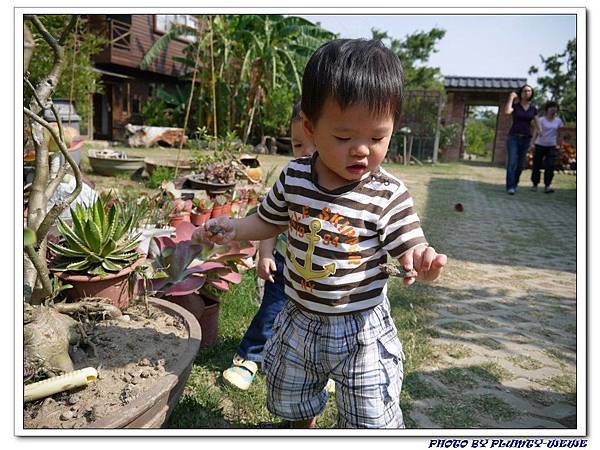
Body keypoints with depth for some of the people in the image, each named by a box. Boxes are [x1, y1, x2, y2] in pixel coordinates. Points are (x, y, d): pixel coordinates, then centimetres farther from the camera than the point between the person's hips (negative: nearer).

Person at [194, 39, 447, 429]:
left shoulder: (389, 194, -21)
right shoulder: (293, 177, -10)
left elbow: (409, 248, -19)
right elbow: (270, 222, 6)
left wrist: (424, 262, -41)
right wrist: (233, 228, -10)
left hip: (360, 327, -4)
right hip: (300, 319, 5)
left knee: (370, 421, 13)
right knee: (291, 400, 29)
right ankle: (304, 431, 62)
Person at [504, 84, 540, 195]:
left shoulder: (533, 109, 10)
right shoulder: (515, 106, 0)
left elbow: (535, 124, 16)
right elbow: (507, 111, -22)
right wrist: (511, 97, -12)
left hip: (526, 138, 4)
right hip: (513, 137, -4)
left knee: (521, 164, 5)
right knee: (512, 162, -14)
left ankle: (514, 184, 20)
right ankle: (510, 187, -14)